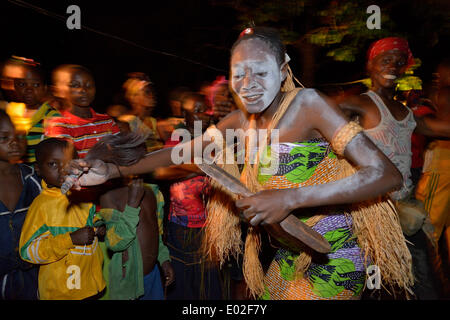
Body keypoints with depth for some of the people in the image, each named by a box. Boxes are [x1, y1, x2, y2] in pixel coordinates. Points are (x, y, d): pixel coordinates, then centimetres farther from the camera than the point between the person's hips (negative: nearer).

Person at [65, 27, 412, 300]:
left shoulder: (308, 103, -20)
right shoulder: (241, 120, -1)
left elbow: (387, 174, -25)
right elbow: (183, 151, 5)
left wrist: (290, 197, -34)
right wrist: (112, 170, -6)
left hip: (333, 260, -5)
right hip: (291, 255, 6)